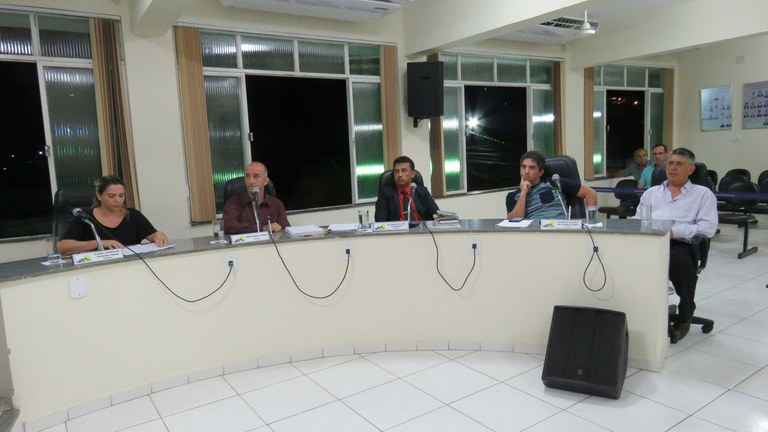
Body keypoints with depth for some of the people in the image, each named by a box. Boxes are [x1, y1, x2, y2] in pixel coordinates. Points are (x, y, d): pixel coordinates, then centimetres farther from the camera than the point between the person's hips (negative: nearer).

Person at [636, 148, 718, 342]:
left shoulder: (703, 194, 18)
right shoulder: (651, 192, 30)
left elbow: (708, 228, 2)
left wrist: (674, 231, -12)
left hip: (679, 245, -2)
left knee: (678, 262, -37)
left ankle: (684, 317, -8)